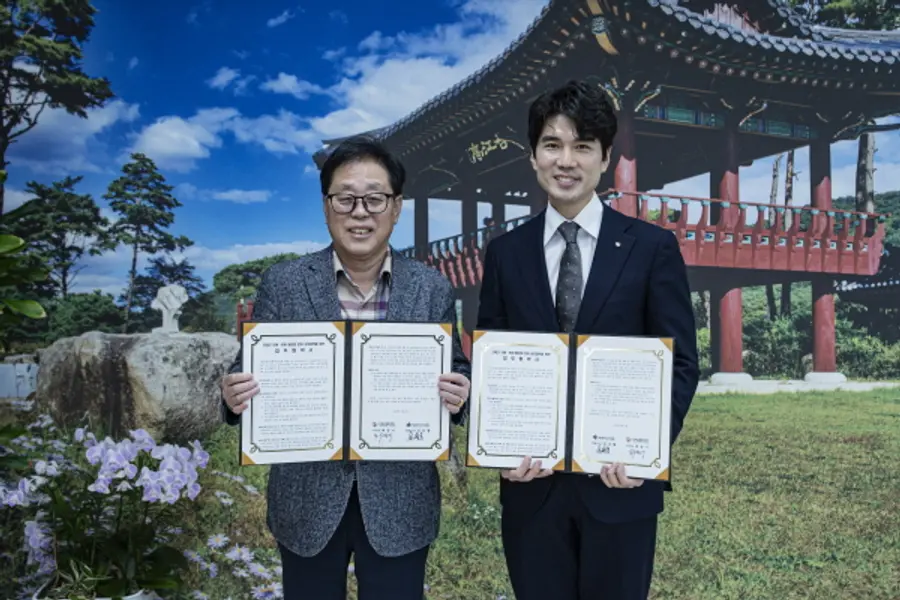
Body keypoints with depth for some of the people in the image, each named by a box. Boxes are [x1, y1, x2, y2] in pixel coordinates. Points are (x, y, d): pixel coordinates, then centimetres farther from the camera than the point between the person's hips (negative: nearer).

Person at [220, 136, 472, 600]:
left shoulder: (432, 289, -2)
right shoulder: (282, 283, -3)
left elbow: (456, 374, 2)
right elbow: (250, 371, -2)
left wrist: (457, 395, -20)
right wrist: (236, 395, -23)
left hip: (400, 501, 0)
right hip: (307, 500, 0)